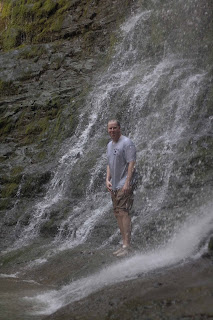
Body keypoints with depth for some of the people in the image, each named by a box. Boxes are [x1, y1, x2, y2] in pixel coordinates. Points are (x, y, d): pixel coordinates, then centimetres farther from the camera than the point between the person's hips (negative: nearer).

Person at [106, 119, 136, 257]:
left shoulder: (127, 143, -9)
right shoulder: (109, 145, 18)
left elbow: (131, 163, -15)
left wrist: (127, 183, -21)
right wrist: (107, 179, 9)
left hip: (124, 185, -9)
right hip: (114, 186, 9)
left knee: (124, 213, -13)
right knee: (118, 214, 9)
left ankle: (127, 246, -13)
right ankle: (124, 244, 15)